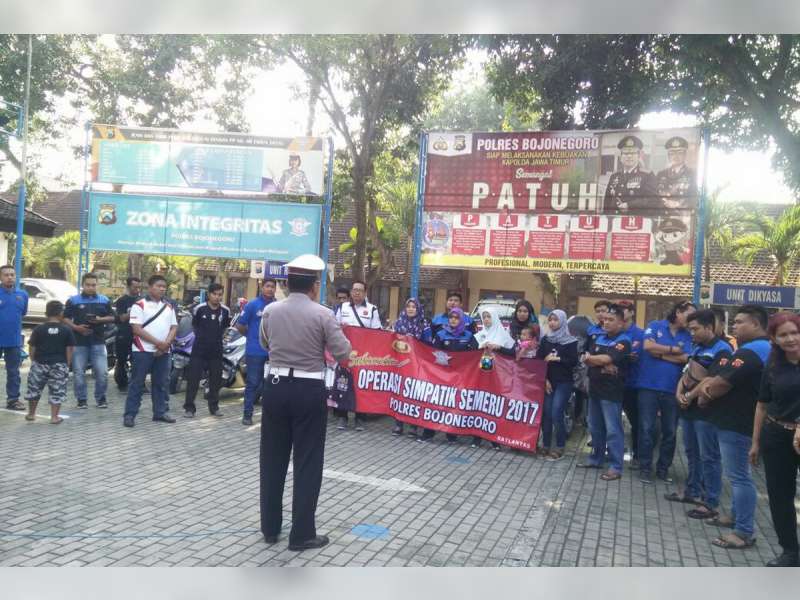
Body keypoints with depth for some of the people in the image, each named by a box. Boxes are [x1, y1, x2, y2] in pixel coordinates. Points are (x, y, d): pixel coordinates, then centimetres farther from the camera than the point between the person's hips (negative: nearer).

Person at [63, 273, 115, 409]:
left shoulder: (104, 300, 10)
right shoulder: (73, 300, 5)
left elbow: (112, 317, 10)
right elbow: (65, 318, 4)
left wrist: (101, 319, -10)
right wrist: (75, 327, -13)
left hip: (98, 341, 1)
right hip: (79, 342, 0)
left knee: (102, 372, -3)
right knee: (78, 372, 3)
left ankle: (101, 398, 12)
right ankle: (81, 399, 14)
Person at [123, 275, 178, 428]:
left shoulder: (169, 307, 14)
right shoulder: (139, 305, -4)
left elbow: (174, 327, 10)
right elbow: (137, 329, -12)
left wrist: (166, 343, -9)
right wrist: (158, 343, -16)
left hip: (163, 351, 5)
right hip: (143, 351, -5)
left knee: (162, 383, 10)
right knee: (137, 383, -1)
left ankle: (160, 412, 18)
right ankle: (130, 414, 3)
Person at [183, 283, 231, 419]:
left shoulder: (225, 311, -2)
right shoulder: (199, 308, -7)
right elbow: (194, 325, 10)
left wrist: (217, 336, 7)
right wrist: (201, 336, 9)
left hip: (216, 349, 2)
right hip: (199, 349, -2)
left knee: (216, 379, 9)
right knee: (193, 378, -2)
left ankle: (214, 406, 20)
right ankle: (189, 407, 5)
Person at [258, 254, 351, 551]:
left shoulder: (270, 311, 1)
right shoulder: (322, 314, -11)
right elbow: (343, 353, -7)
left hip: (276, 386, 4)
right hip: (309, 391, -4)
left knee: (272, 459, 14)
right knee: (307, 462, 5)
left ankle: (270, 528, 25)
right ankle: (302, 534, 11)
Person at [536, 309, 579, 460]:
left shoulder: (571, 341, -1)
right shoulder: (545, 340, 9)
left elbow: (574, 362, -5)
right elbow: (538, 360, 4)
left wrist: (557, 359, -15)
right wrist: (544, 379, -5)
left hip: (563, 383, -3)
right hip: (547, 382, 3)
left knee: (556, 414, -10)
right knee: (546, 413, 1)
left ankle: (560, 447, 2)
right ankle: (545, 445, 12)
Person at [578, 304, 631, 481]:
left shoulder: (623, 341, -8)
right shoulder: (599, 338, 13)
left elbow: (607, 358, -20)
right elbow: (586, 358, 2)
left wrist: (591, 358, -2)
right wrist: (603, 365, -14)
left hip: (612, 391, -7)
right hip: (595, 388, 7)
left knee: (613, 430, -4)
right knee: (595, 427, 15)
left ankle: (615, 467, 1)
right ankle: (596, 458, 28)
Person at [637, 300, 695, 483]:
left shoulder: (687, 336, 7)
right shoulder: (655, 326, 1)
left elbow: (685, 358, -8)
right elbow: (648, 346, -15)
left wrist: (660, 353, -10)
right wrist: (673, 350, -8)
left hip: (672, 389, 3)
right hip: (649, 386, -3)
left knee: (670, 431, 9)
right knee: (647, 429, 1)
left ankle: (663, 468, 22)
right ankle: (645, 468, 11)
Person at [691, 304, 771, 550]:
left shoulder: (751, 352, -21)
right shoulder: (761, 349, 14)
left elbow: (722, 384, -22)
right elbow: (725, 377, 14)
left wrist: (704, 395, -3)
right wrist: (710, 385, -5)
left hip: (737, 424, -11)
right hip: (737, 420, 11)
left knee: (738, 476, -4)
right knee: (736, 474, 21)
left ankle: (744, 532, 2)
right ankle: (736, 516, 33)